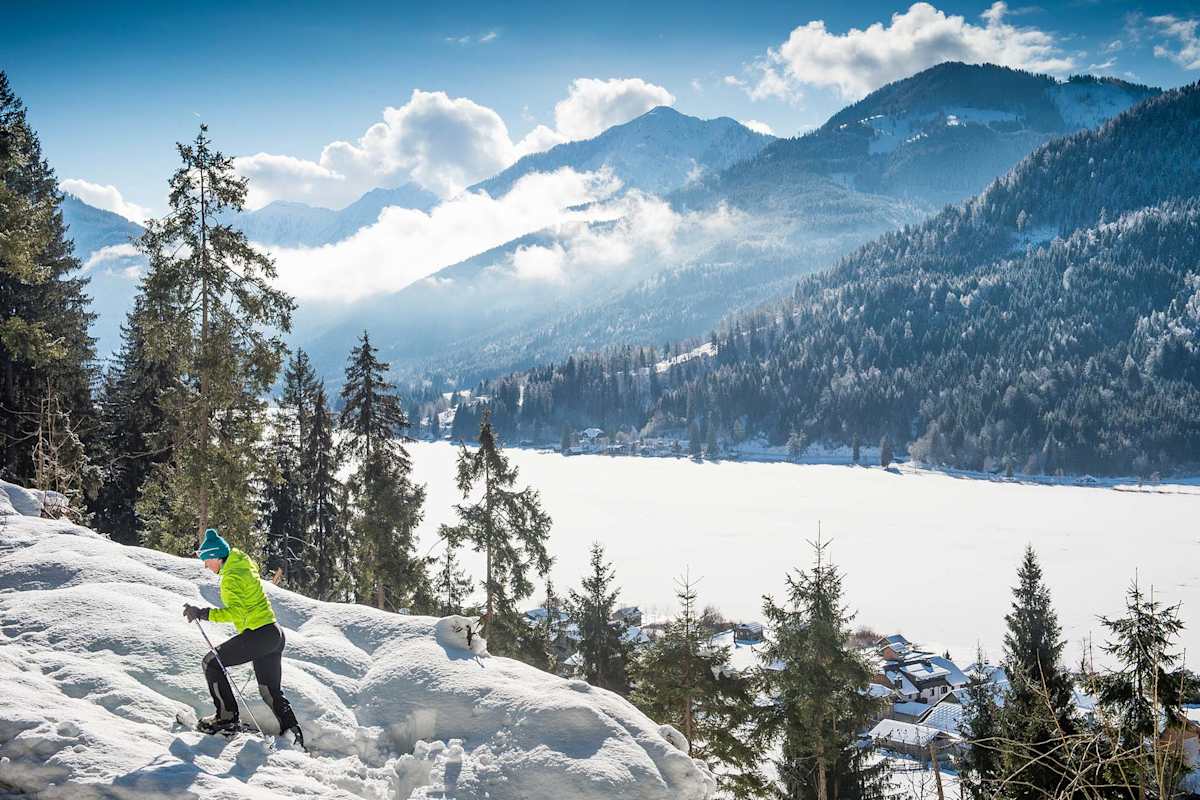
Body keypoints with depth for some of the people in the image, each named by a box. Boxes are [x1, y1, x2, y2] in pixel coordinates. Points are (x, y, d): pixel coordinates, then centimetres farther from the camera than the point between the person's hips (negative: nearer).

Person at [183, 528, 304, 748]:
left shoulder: (231, 577, -15)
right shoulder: (244, 564, 13)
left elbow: (236, 611, -27)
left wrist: (203, 614, -26)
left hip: (257, 634, -10)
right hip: (275, 633, 10)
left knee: (212, 662, 3)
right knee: (270, 691, 18)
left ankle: (227, 717, 5)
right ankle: (292, 732, 14)